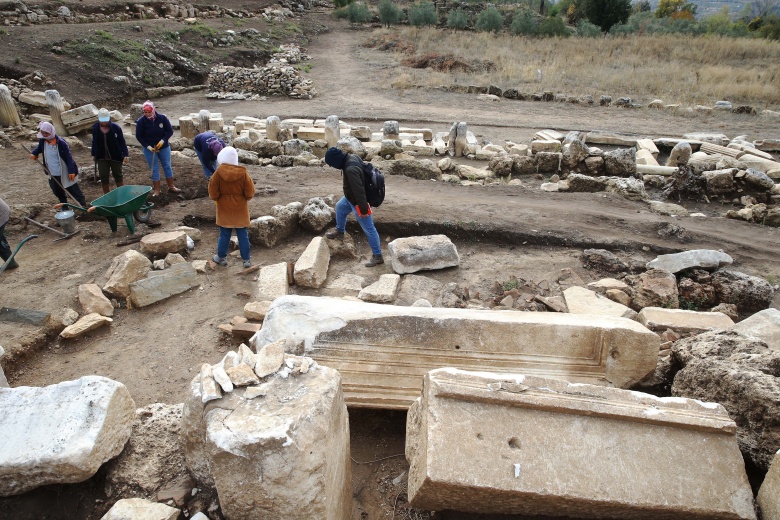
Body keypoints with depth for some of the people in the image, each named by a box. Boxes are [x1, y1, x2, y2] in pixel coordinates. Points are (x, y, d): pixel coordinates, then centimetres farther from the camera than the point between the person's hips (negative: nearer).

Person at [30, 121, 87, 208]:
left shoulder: (61, 143, -20)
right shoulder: (42, 141, -4)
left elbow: (68, 157, -18)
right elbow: (40, 147, 21)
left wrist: (71, 171, -22)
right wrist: (34, 153, 1)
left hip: (65, 174, -7)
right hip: (52, 175, 7)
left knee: (75, 191, 3)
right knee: (58, 193, 20)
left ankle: (84, 207, 16)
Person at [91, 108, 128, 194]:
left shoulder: (115, 127, -13)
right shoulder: (95, 128, -4)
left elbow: (122, 141, -8)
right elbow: (94, 142, 7)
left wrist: (125, 154, -12)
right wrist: (93, 154, 10)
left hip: (115, 156, -2)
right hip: (102, 158, 2)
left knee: (118, 176, 10)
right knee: (103, 177, 6)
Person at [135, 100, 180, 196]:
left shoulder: (162, 118, -11)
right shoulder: (141, 121, -12)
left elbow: (170, 131, -5)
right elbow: (139, 136, -6)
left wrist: (163, 141, -18)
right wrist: (148, 146, -16)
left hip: (164, 147, 1)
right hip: (149, 149, -1)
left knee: (167, 166, 8)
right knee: (154, 169, 2)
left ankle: (171, 187, 20)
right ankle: (156, 190, 10)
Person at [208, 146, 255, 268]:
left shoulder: (218, 173, -13)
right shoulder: (243, 173, -12)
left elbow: (213, 193, -8)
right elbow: (250, 193, -8)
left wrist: (217, 198, 13)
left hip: (224, 209, 0)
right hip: (240, 209, 0)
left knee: (224, 234, 13)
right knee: (243, 235, 7)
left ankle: (221, 257, 26)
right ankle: (246, 260, 13)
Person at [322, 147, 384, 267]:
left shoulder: (350, 169, -36)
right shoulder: (352, 157, -4)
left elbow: (359, 190, -34)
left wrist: (363, 209, -27)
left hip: (357, 202, -10)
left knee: (368, 229, 1)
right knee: (340, 207, 31)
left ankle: (377, 256, 13)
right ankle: (340, 232, 53)